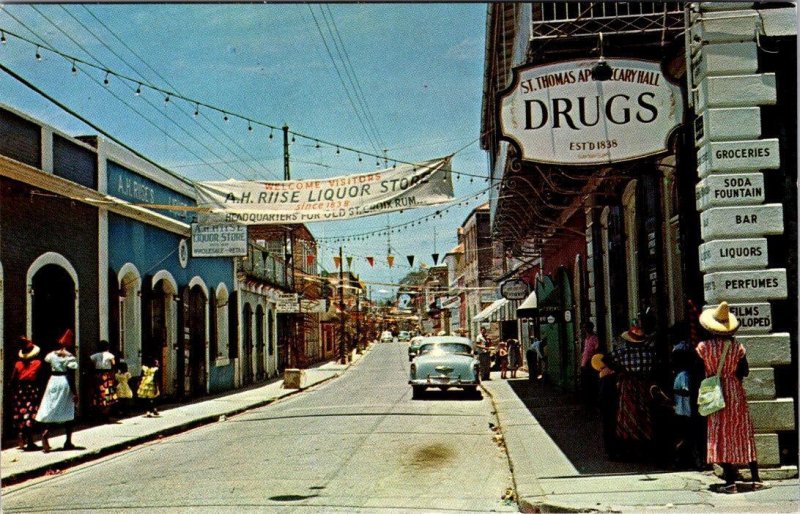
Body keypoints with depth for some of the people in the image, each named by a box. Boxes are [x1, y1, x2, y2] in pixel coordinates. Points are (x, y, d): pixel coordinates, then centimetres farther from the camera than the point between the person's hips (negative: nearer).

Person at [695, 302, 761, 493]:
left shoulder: (703, 346, -8)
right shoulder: (736, 346, -5)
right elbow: (745, 371, -2)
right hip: (735, 393, 2)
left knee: (720, 436, 2)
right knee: (743, 434, 10)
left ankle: (730, 481, -1)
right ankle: (755, 478, 12)